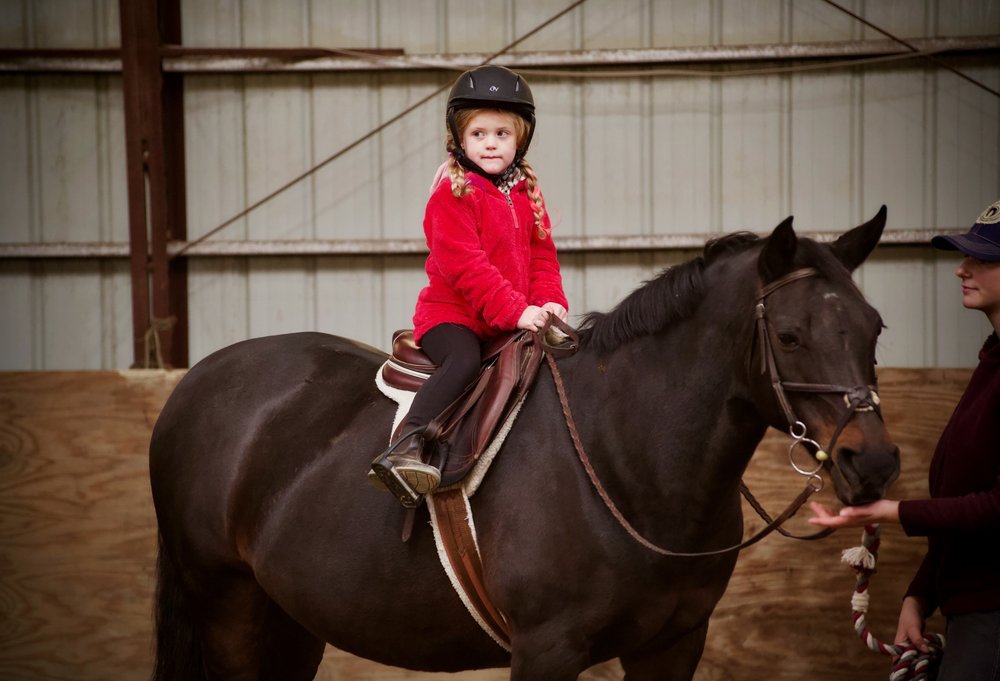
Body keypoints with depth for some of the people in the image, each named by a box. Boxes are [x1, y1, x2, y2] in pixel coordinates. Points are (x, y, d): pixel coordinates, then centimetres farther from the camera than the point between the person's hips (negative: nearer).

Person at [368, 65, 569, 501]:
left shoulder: (527, 193, 13)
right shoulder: (452, 193, -9)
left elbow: (542, 255, 15)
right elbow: (465, 267, -18)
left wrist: (549, 302, -5)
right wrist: (515, 311, -23)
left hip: (521, 316, 7)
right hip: (451, 313, -7)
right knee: (463, 360, -35)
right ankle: (408, 445, -42)